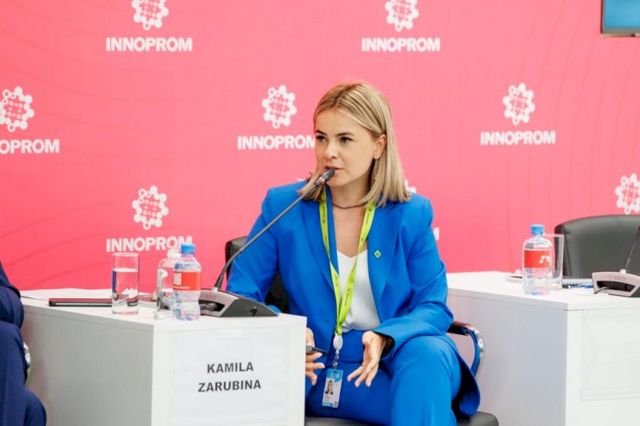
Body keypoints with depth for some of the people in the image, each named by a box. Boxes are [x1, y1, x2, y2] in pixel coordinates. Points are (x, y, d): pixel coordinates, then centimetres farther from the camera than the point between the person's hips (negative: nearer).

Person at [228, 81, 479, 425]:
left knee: (425, 353, -36)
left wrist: (385, 340, -20)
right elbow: (241, 297, 3)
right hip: (317, 374, 1)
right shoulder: (283, 206, 4)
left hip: (397, 363, -1)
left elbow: (433, 306, 2)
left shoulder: (411, 214, 5)